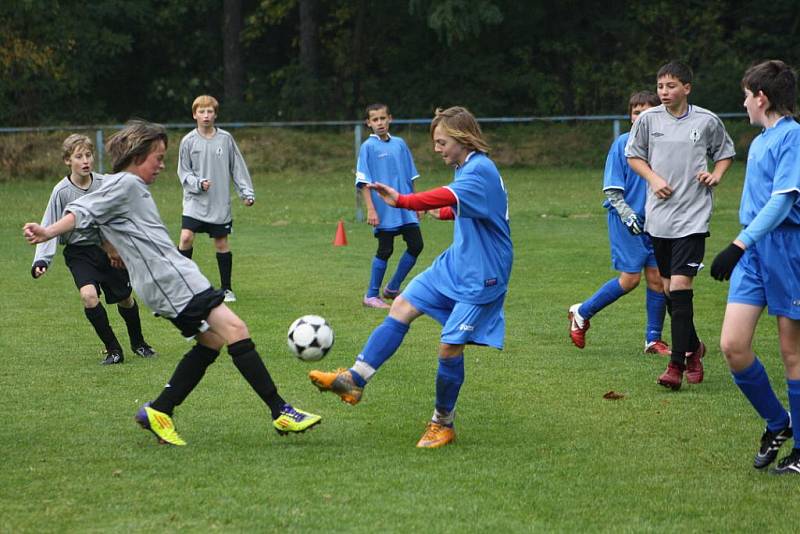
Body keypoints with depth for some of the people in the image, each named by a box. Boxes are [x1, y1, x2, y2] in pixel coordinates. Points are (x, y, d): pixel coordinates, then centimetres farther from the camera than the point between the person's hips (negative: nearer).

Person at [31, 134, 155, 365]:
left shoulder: (105, 184, -10)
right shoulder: (61, 192, -14)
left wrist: (115, 246, 0)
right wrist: (41, 260, -21)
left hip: (107, 249, 2)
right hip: (79, 253, -2)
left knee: (125, 299, 10)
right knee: (88, 295, -24)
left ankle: (138, 343, 39)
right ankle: (113, 350, -10)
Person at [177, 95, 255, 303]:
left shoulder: (225, 139, 1)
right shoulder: (188, 141, -1)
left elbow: (238, 167, 7)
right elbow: (183, 172, 3)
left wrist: (247, 192, 2)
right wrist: (198, 183, -15)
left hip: (220, 203, 1)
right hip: (195, 201, -1)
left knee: (221, 243, 5)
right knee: (186, 237, -16)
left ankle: (226, 288, 16)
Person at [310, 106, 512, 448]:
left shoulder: (480, 170, -22)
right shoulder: (468, 169, 9)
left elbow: (448, 197, -42)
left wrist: (401, 201, -54)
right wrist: (442, 213, 42)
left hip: (481, 278, -10)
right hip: (454, 265, 10)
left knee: (450, 346, -8)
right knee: (402, 307, -1)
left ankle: (443, 424, 10)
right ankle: (354, 380, -3)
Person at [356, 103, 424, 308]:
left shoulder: (400, 144, 8)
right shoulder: (368, 147, -6)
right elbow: (364, 181, -8)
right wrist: (371, 209, -15)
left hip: (406, 210, 5)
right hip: (384, 211, -5)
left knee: (416, 245, 3)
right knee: (385, 251, -3)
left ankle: (392, 288, 18)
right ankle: (371, 296, 10)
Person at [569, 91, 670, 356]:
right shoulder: (622, 144, -7)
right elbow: (612, 187, -6)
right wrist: (627, 214, -15)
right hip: (627, 220, -4)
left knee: (657, 278, 2)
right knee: (630, 278, -7)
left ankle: (653, 339, 13)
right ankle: (581, 313, 11)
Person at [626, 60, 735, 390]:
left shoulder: (707, 121, -1)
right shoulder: (648, 119, 2)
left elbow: (726, 153, 16)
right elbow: (633, 155, 14)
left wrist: (715, 176, -3)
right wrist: (654, 178, -3)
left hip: (692, 217, -3)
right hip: (658, 216, 3)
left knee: (680, 284, -14)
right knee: (668, 288, 9)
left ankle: (677, 363, -13)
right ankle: (692, 347, 30)